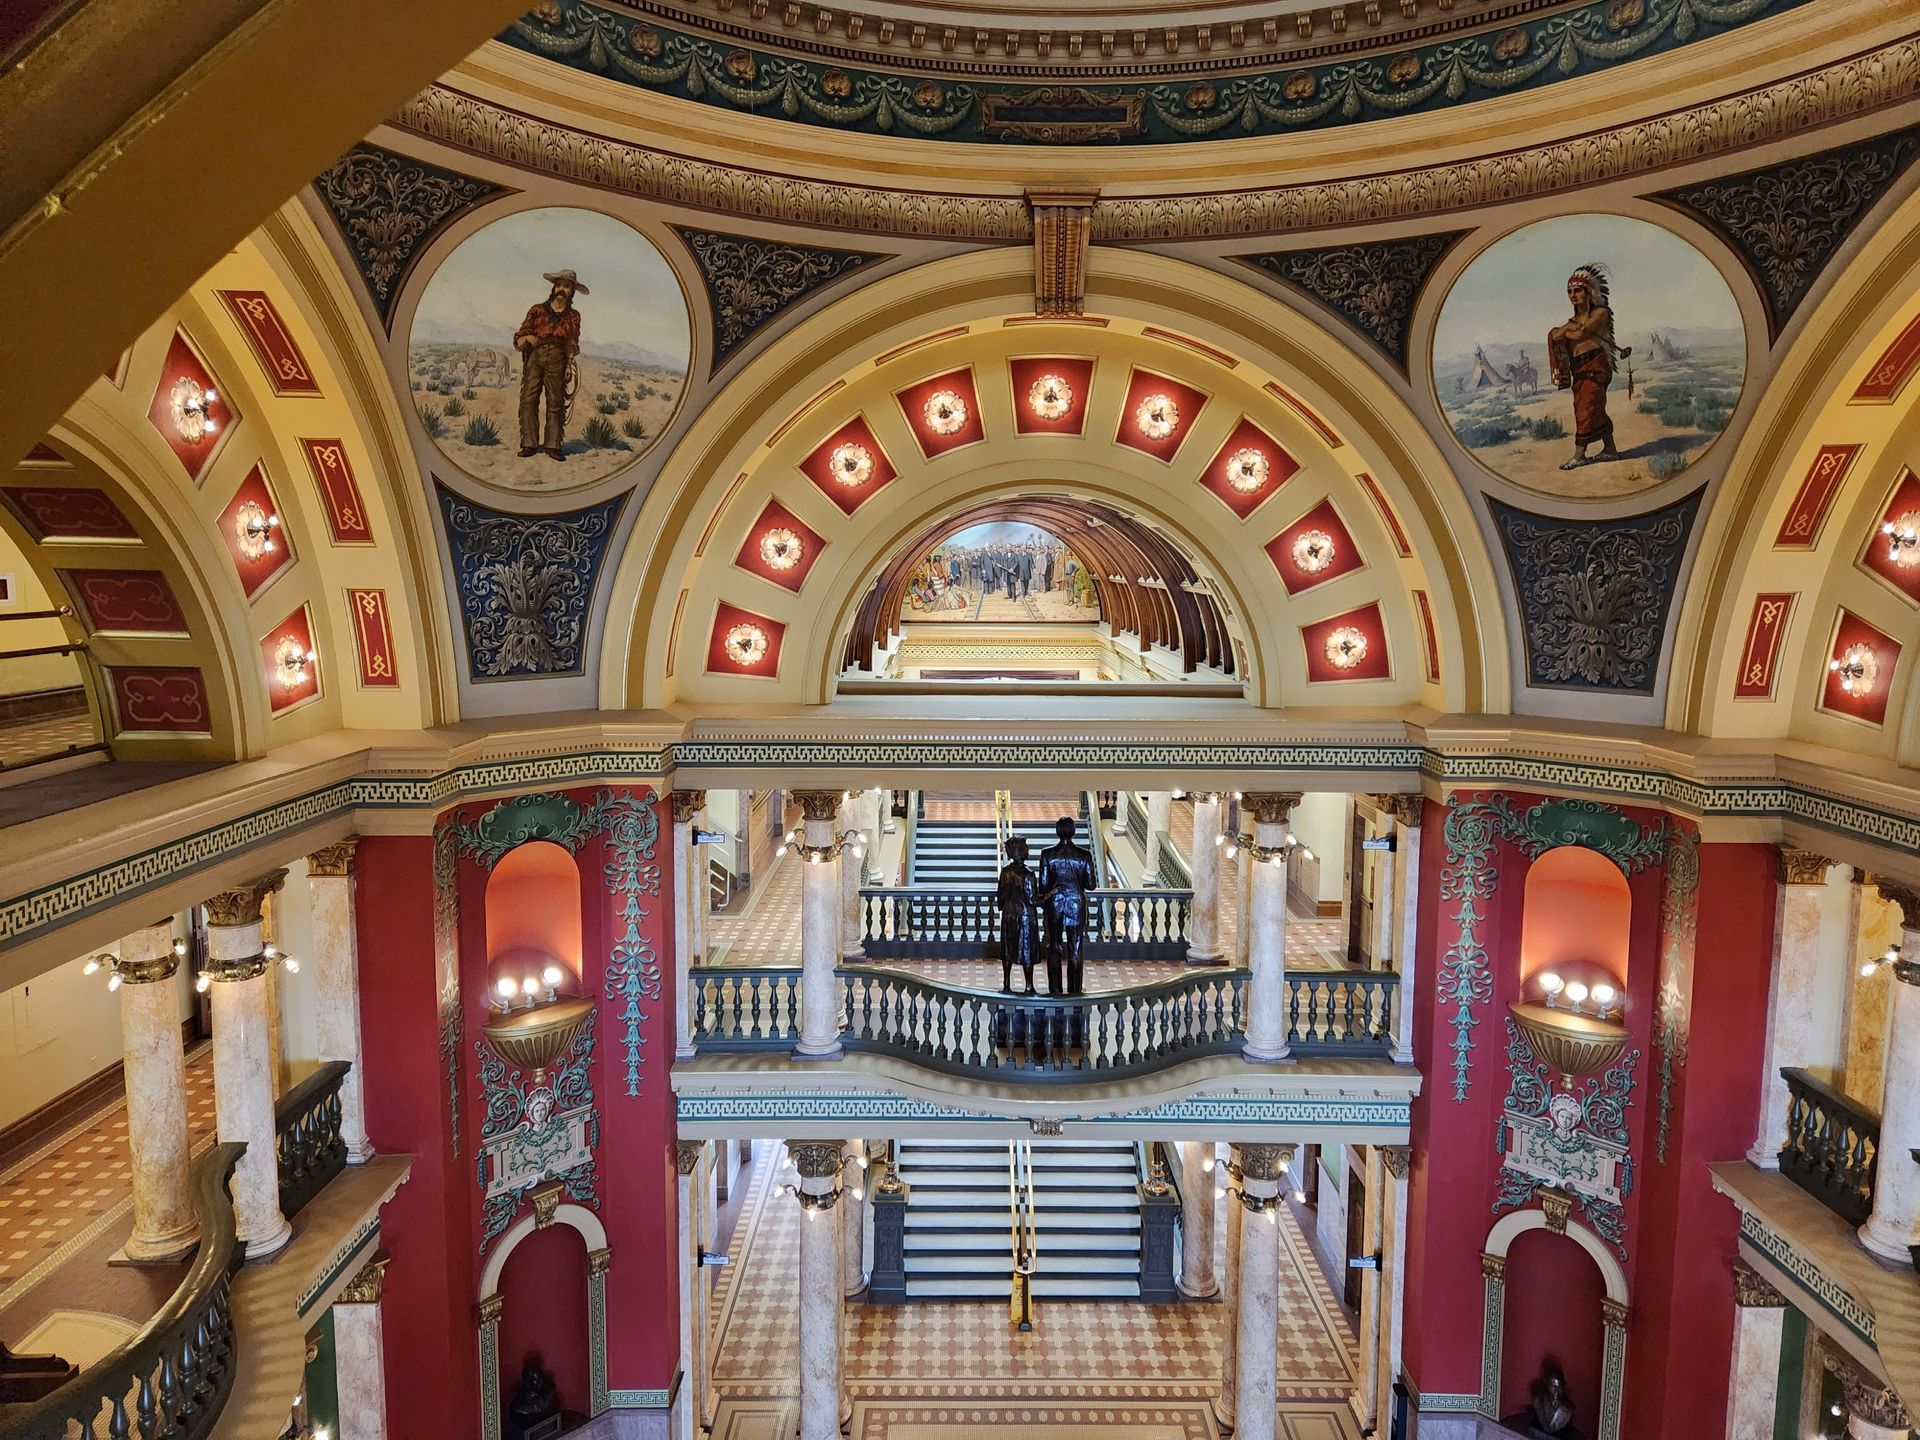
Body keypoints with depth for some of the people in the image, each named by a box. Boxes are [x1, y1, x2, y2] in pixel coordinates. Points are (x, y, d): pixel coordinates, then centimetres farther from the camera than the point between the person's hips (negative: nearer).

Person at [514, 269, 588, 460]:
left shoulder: (573, 316, 16)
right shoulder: (538, 310, 15)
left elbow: (572, 344, 9)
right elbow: (519, 340, 10)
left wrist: (569, 366, -4)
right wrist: (527, 338, -13)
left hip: (557, 359, 0)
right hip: (534, 357, 0)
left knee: (556, 402, -6)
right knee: (528, 399, -8)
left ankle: (553, 445, -4)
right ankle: (529, 444, -7)